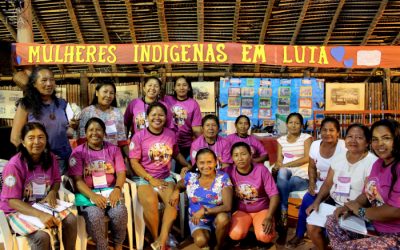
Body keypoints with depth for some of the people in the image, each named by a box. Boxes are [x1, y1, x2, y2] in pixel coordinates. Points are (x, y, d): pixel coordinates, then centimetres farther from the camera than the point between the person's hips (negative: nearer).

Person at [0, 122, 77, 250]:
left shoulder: (50, 158, -5)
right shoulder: (14, 165, -21)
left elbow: (57, 180, 12)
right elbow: (12, 201, -20)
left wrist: (52, 192, -12)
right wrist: (40, 215, -32)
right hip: (17, 210, -5)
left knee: (71, 220, -18)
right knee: (42, 236, -28)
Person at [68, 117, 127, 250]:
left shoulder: (113, 149, 11)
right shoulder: (78, 152, 4)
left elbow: (121, 172, 3)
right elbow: (77, 179, -5)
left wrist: (117, 189, -19)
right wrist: (92, 195, -22)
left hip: (110, 191, 2)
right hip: (88, 193, -1)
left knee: (120, 212, -27)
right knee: (94, 215, -32)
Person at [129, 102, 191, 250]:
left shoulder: (171, 134, 8)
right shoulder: (139, 136, -3)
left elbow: (176, 154, 25)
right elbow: (134, 162, -6)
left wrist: (187, 165, 7)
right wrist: (150, 179, -15)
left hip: (165, 177, 3)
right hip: (144, 178, -3)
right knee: (150, 202, -31)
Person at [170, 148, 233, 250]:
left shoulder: (223, 177, -15)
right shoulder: (190, 177, -8)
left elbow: (227, 206, -20)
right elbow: (180, 185, 15)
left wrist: (204, 210, -26)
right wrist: (176, 191, -9)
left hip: (217, 217, 0)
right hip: (197, 220, 1)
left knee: (223, 218, -35)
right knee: (200, 241, -29)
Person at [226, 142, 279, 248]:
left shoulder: (261, 169, -14)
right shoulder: (229, 171, -11)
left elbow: (274, 195, -13)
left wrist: (269, 217, -23)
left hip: (262, 210, -1)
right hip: (241, 211, 1)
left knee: (265, 236, -27)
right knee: (235, 234, -27)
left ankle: (261, 238, 9)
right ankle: (246, 235, 8)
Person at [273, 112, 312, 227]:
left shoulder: (306, 137, 2)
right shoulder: (281, 140, 12)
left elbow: (307, 158, -11)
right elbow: (279, 160, 5)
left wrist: (285, 165, -18)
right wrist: (277, 167, -21)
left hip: (302, 174, -3)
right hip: (285, 173, 3)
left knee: (281, 186, -31)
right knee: (282, 173, -34)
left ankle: (283, 210, -10)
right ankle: (283, 211, -28)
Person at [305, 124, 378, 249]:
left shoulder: (373, 162, -13)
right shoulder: (338, 157, 5)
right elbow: (328, 183, 10)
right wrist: (317, 201, -5)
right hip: (333, 202, 6)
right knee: (311, 227, -6)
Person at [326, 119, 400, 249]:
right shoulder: (378, 163, 9)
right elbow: (367, 193, 14)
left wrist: (361, 211, -13)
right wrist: (350, 207, -6)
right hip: (375, 225, 9)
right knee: (332, 222, 6)